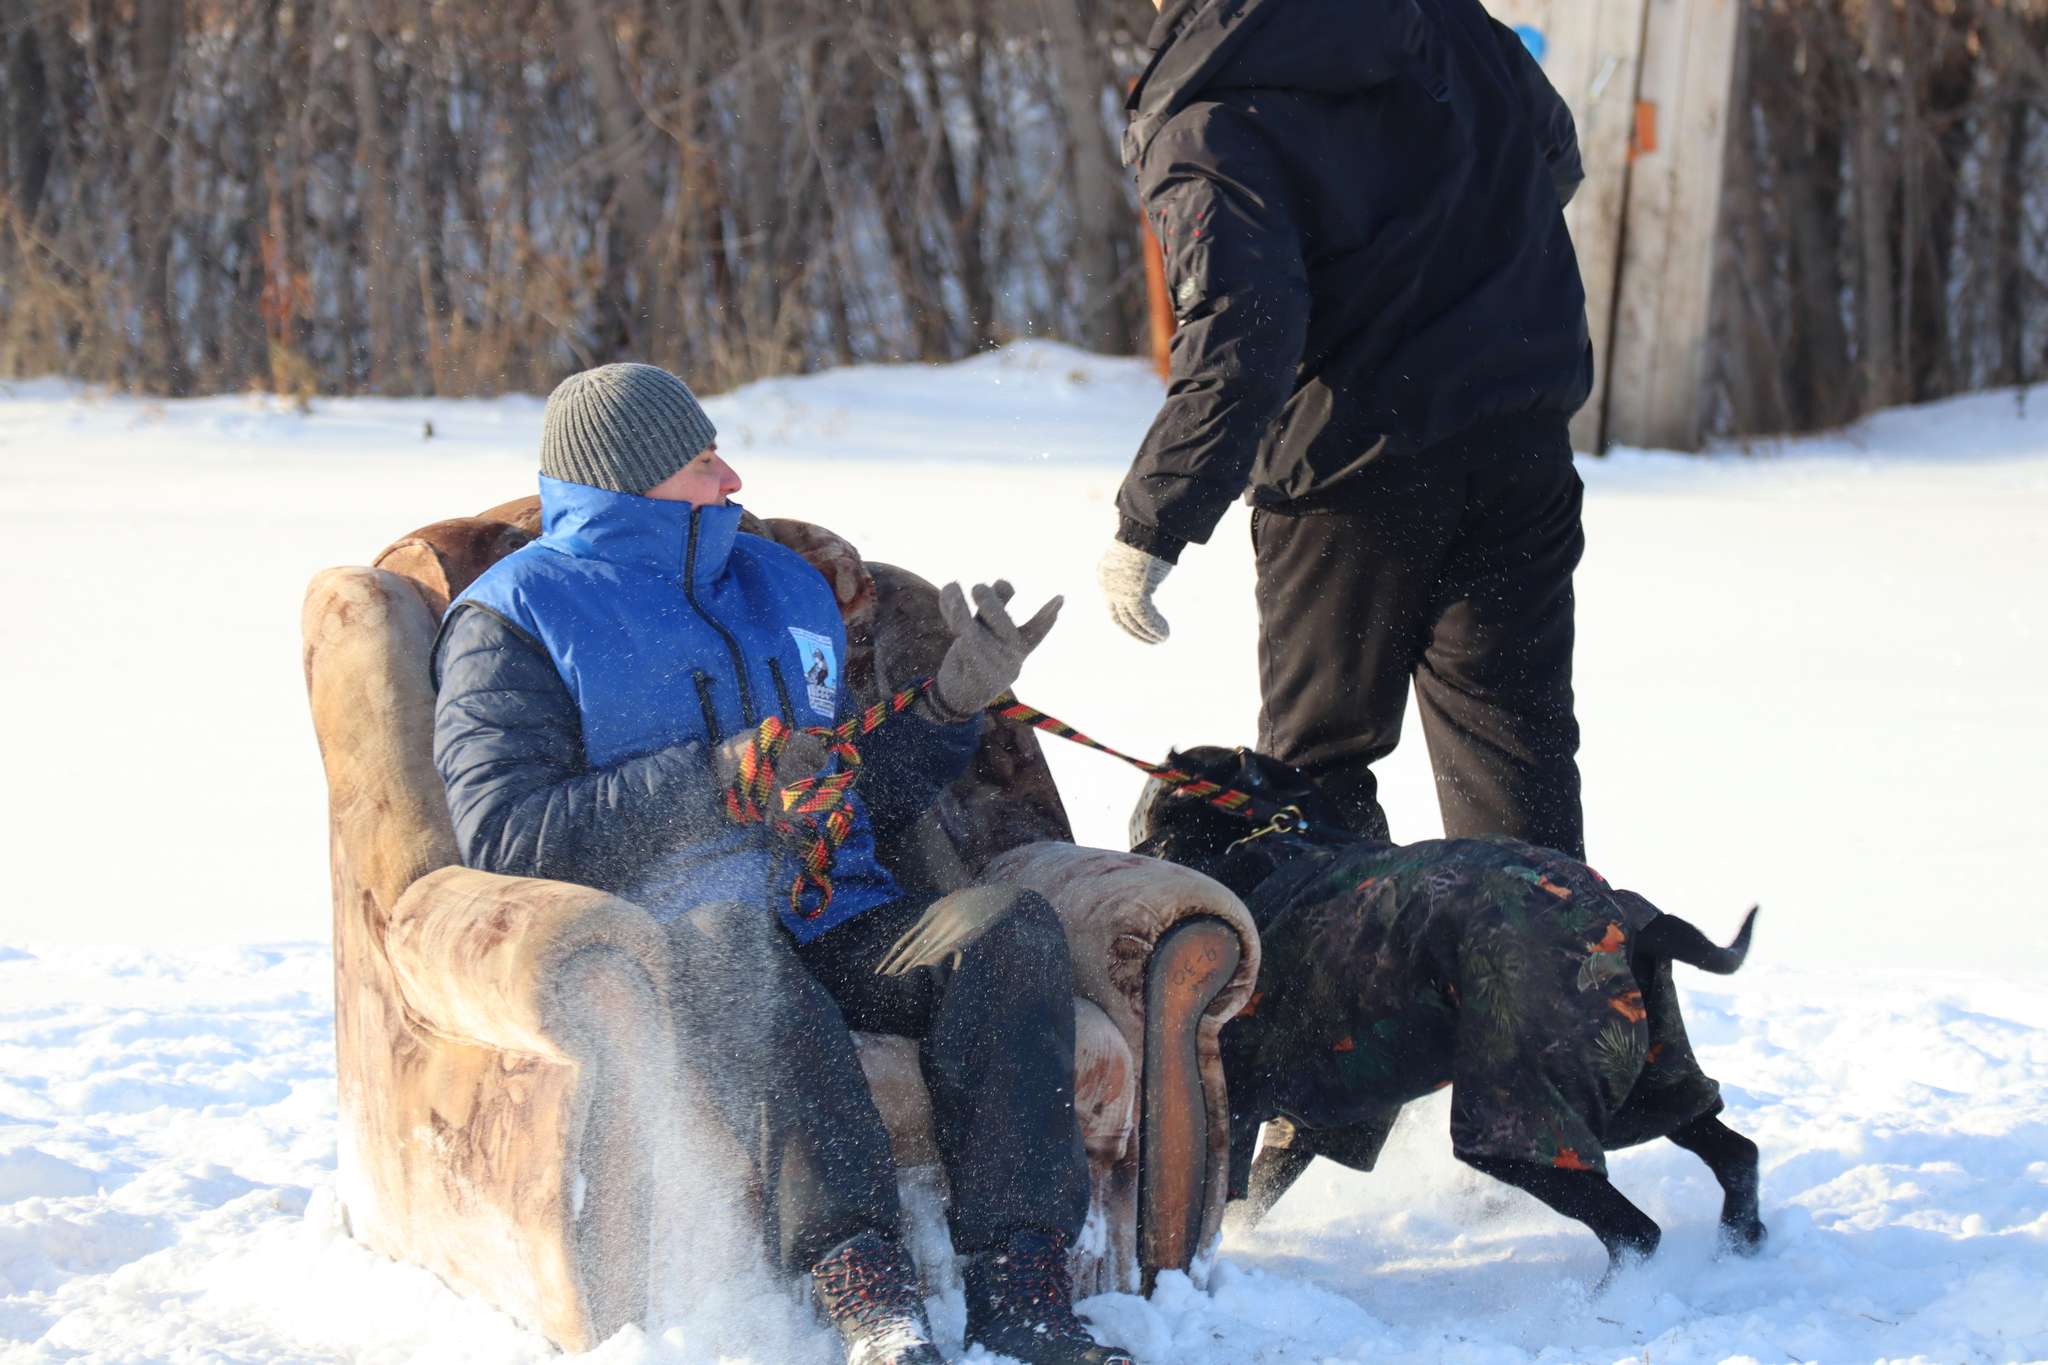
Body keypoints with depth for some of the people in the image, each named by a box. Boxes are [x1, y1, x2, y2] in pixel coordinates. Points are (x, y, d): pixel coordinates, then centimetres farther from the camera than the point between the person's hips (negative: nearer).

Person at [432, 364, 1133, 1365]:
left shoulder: (781, 584, 27)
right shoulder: (515, 621, 7)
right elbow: (502, 834, -9)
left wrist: (953, 703, 10)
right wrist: (716, 782, -14)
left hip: (835, 923, 5)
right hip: (658, 932, -5)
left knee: (1010, 926, -24)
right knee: (726, 943, -41)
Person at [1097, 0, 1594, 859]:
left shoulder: (1209, 121, -17)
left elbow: (1239, 337, -28)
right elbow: (1555, 159, 19)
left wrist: (1151, 523, -28)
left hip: (1352, 471, -5)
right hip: (1524, 448, 5)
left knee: (1315, 760, 12)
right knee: (1514, 749, 10)